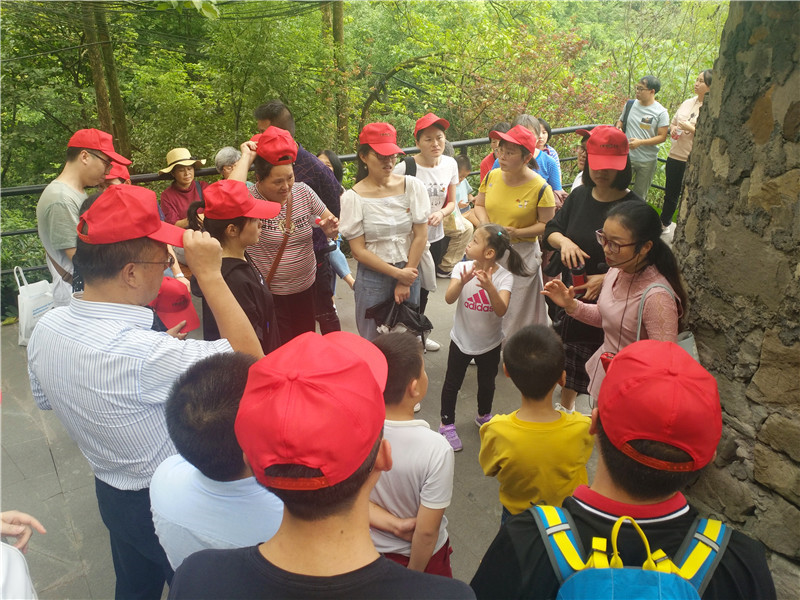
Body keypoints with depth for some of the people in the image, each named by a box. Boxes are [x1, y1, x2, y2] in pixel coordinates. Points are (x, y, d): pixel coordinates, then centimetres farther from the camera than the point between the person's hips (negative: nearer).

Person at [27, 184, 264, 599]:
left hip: (111, 495, 7)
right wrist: (210, 275, -31)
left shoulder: (46, 328, -12)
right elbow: (250, 359, -32)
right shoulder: (141, 354, -39)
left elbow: (45, 399, 6)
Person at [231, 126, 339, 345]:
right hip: (268, 294, -4)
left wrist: (331, 227, -15)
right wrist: (246, 157, -26)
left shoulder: (302, 191, 0)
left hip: (306, 288, 5)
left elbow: (328, 219, 10)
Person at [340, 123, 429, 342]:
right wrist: (398, 273, -11)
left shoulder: (412, 186, -4)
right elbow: (358, 251, -8)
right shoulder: (353, 197, -8)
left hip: (409, 273, 2)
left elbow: (421, 236, -3)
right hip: (372, 278, -2)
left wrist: (405, 281, -5)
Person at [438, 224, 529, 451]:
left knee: (487, 383, 20)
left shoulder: (504, 277, -18)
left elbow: (501, 310, -31)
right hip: (461, 339, 0)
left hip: (490, 343, 0)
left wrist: (490, 287, -47)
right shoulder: (462, 268, -15)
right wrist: (462, 282, -46)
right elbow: (449, 298, -28)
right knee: (452, 383, 11)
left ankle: (483, 416, 47)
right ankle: (447, 424, 31)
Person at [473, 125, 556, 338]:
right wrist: (486, 225, -8)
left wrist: (517, 233, -21)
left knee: (517, 309, 6)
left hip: (522, 253, -4)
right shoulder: (492, 177, -2)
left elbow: (547, 224, -9)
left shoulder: (539, 188, -15)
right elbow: (479, 204, 13)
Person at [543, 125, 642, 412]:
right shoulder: (579, 195, 2)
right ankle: (565, 407, 43)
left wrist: (607, 278, -30)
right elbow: (551, 229, 8)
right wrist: (564, 242, -14)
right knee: (570, 355, 20)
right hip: (571, 294, 5)